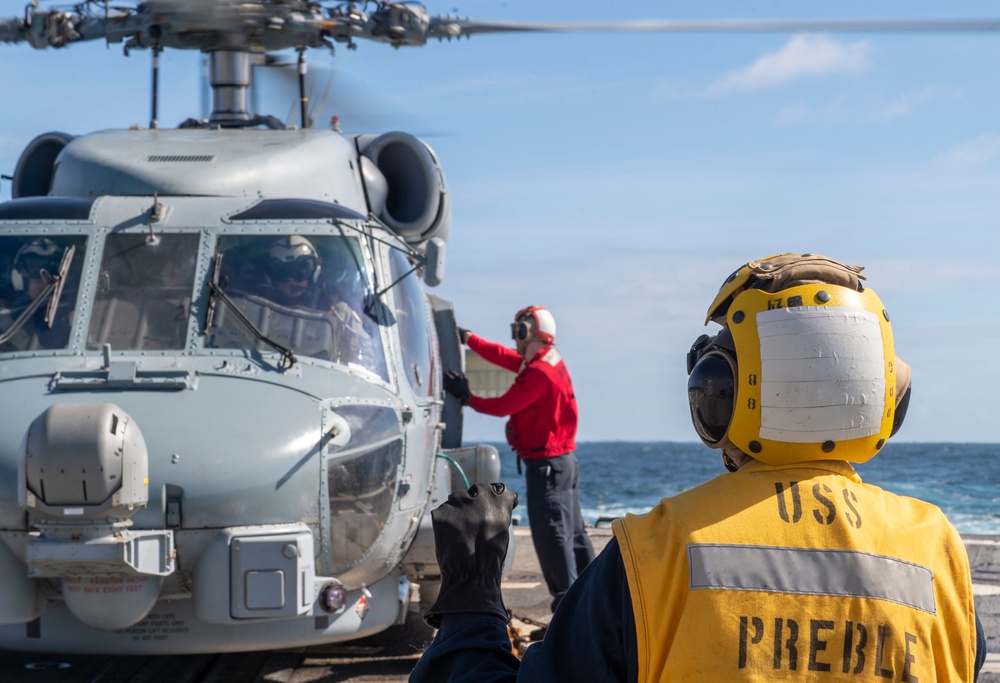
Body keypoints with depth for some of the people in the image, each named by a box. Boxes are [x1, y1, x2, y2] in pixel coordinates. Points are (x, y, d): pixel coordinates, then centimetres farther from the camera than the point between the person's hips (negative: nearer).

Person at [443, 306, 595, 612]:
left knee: (552, 536, -8)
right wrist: (467, 338, 26)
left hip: (546, 465, -10)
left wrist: (466, 397, -2)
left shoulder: (538, 373, -19)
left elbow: (503, 406, -16)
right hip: (565, 460, 10)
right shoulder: (551, 361, 11)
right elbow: (505, 357, 21)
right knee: (574, 533, 15)